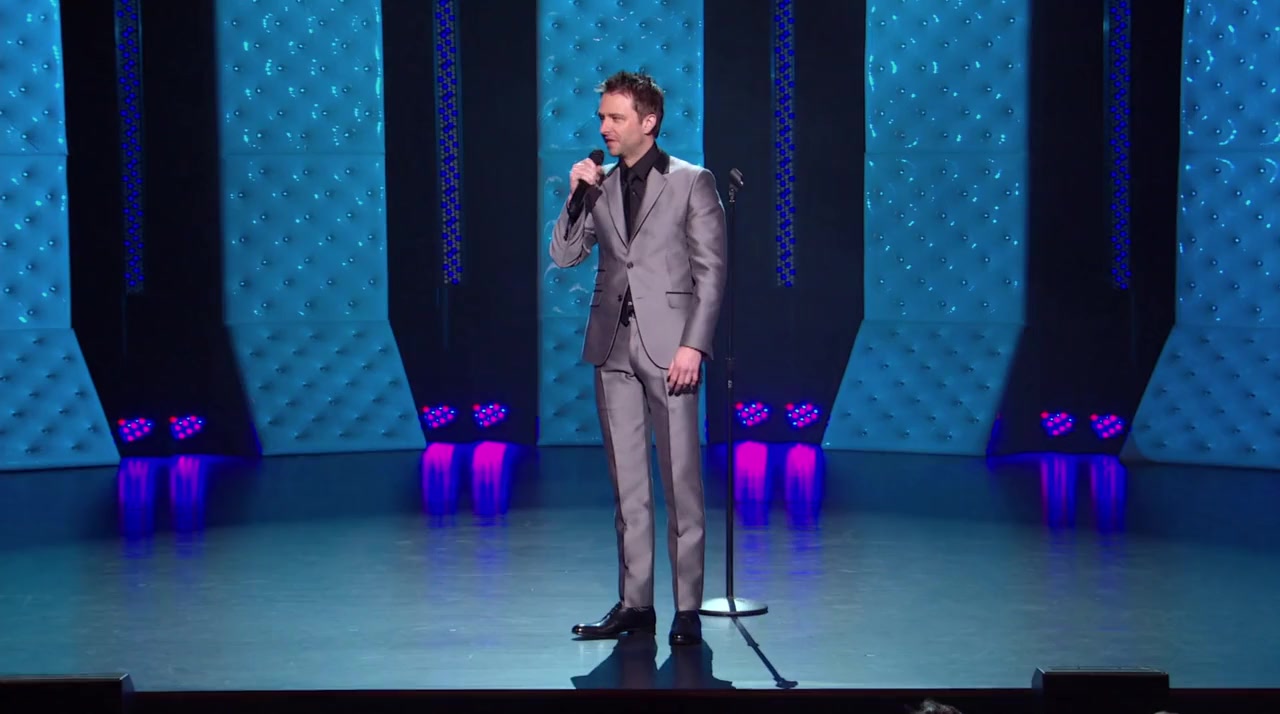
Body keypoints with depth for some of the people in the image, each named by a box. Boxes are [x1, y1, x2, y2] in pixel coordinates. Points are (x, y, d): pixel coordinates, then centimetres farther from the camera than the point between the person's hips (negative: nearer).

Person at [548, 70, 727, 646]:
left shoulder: (692, 183, 0)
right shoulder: (599, 186, 13)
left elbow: (711, 272, -4)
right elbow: (564, 256, 10)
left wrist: (693, 344, -13)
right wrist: (576, 197, -3)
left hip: (668, 345, -4)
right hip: (613, 345, 5)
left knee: (680, 480, -3)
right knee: (627, 481, 7)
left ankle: (687, 608, 3)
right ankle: (634, 603, 14)